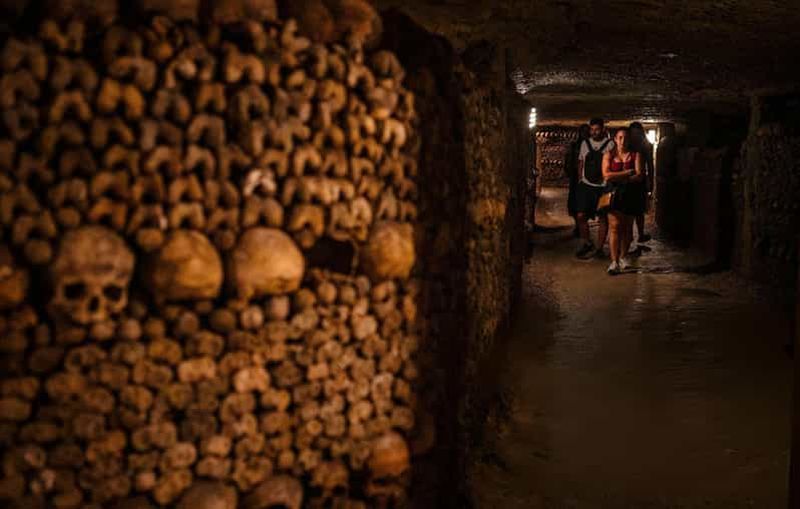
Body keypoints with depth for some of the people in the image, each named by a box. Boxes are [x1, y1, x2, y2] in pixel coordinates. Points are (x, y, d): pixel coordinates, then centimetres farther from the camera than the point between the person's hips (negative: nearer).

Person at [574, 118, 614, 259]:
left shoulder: (609, 144, -3)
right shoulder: (585, 143, 9)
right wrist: (580, 179, 11)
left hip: (603, 186, -3)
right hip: (586, 185, 3)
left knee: (603, 218, 1)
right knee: (581, 216, -3)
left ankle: (599, 248, 11)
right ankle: (587, 243, 14)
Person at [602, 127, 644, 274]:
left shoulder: (636, 155, 6)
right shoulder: (609, 155, 6)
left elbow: (639, 176, -6)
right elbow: (606, 175, -8)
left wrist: (619, 178, -13)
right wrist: (628, 172, -10)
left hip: (630, 194, 1)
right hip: (614, 193, -1)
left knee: (627, 227, 8)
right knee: (615, 226, -11)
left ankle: (623, 257, 23)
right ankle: (614, 261, -13)